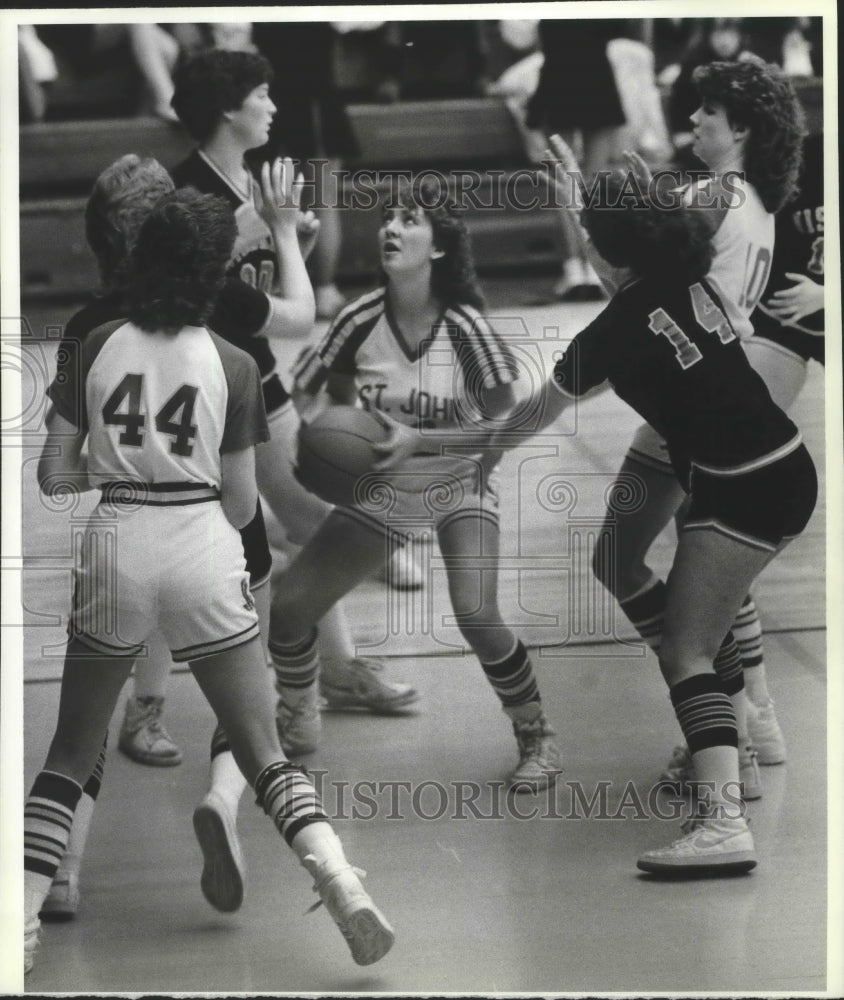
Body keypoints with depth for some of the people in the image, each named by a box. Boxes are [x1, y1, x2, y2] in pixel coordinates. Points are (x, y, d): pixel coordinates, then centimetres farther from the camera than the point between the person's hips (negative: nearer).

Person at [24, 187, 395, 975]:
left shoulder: (97, 349, 1)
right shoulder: (233, 367, 0)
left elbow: (53, 475, 3)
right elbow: (242, 505, 4)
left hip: (115, 547, 1)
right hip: (204, 552, -1)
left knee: (70, 755, 13)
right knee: (264, 754, 3)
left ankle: (21, 921, 4)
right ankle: (340, 882, -16)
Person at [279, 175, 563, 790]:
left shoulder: (464, 325, -22)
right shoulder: (361, 320, -14)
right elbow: (334, 399, 3)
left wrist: (418, 440, -28)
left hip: (459, 486, -3)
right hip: (380, 491, 4)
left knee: (476, 615, -25)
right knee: (286, 607, -4)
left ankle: (537, 738, -1)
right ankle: (299, 723, 26)